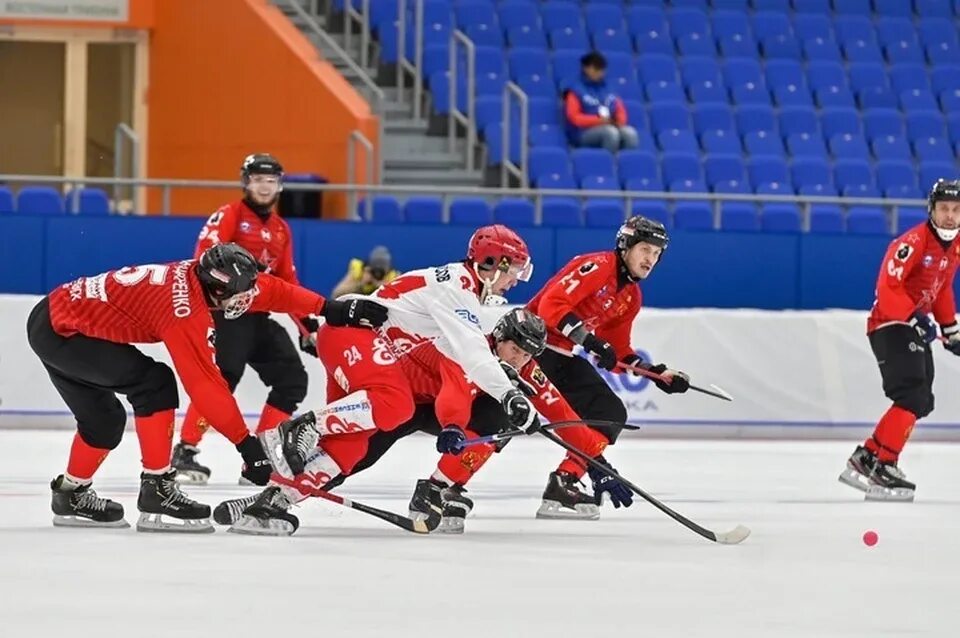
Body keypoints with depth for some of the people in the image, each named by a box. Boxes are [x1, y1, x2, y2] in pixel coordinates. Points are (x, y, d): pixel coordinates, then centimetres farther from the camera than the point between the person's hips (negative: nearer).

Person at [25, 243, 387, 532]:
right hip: (61, 331, -10)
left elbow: (270, 291, 7)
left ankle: (71, 495, 38)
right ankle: (156, 492, -13)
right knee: (153, 383, -17)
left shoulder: (200, 274, -2)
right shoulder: (183, 308, -26)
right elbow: (204, 384, -25)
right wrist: (246, 443, -21)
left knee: (103, 419, 20)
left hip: (56, 315, 10)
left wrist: (331, 309, 1)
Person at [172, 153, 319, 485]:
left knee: (293, 379, 3)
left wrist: (307, 325, 15)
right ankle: (185, 453, -19)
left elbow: (288, 284, 22)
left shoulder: (281, 230, 20)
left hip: (260, 316, 8)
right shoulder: (228, 216, -2)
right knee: (221, 377, -23)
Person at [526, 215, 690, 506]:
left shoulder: (631, 297, 14)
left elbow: (619, 352, 19)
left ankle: (564, 482, 3)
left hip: (565, 358, 9)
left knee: (610, 414, 4)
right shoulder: (595, 267, -15)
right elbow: (551, 305, -25)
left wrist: (656, 372, 7)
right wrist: (588, 339, -30)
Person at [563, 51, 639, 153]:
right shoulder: (576, 90, 2)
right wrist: (599, 120, -16)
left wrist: (619, 121, -6)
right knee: (611, 132, -35)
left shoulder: (608, 89, 18)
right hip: (585, 132, -5)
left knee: (630, 132, -27)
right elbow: (574, 117, -6)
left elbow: (620, 110, 19)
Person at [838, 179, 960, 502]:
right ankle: (883, 465, -22)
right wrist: (914, 318, -30)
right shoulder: (913, 242, -20)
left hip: (915, 328, 10)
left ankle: (866, 458, 16)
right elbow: (888, 286, -25)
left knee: (921, 402, 11)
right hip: (890, 325, -10)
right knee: (912, 396, -22)